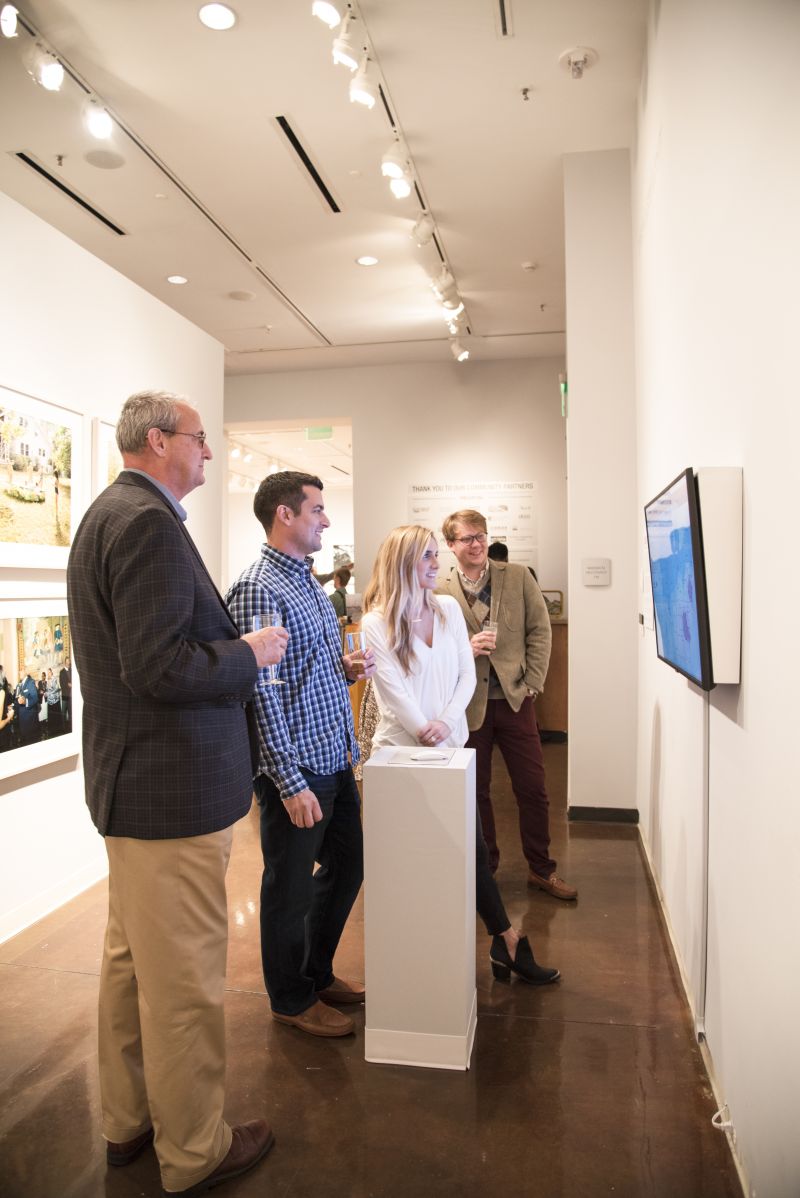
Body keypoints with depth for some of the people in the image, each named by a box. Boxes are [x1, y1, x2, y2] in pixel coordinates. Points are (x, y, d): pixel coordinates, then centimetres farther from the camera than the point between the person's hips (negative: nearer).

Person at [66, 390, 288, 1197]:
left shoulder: (109, 514, 14)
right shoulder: (148, 521, -19)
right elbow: (159, 669, -26)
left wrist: (229, 641, 11)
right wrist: (250, 654, -12)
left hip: (129, 783, 11)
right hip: (172, 790, -11)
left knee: (132, 962, 23)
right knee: (185, 979, 7)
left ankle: (128, 1122, 41)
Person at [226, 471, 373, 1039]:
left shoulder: (309, 583, 13)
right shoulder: (258, 589, -18)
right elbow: (261, 691, -22)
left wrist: (347, 668, 1)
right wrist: (291, 781, -22)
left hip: (335, 759, 10)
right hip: (297, 770, -9)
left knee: (346, 865, 21)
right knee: (290, 886, 9)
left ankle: (318, 972, 42)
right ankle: (292, 999, 31)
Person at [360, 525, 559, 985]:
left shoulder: (449, 608, 5)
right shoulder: (377, 622, -9)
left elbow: (467, 674, 2)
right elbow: (395, 690, -12)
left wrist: (447, 722, -12)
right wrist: (426, 734, -15)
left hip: (448, 746, 4)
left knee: (473, 847, 7)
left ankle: (506, 943, 18)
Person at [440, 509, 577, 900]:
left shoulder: (518, 576, 1)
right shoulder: (440, 591, -4)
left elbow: (540, 630, 2)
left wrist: (532, 683, -4)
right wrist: (466, 648, -19)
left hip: (515, 699, 1)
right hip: (467, 704, -1)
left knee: (533, 788, 8)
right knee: (475, 790, 12)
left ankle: (540, 868, 27)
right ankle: (484, 866, 31)